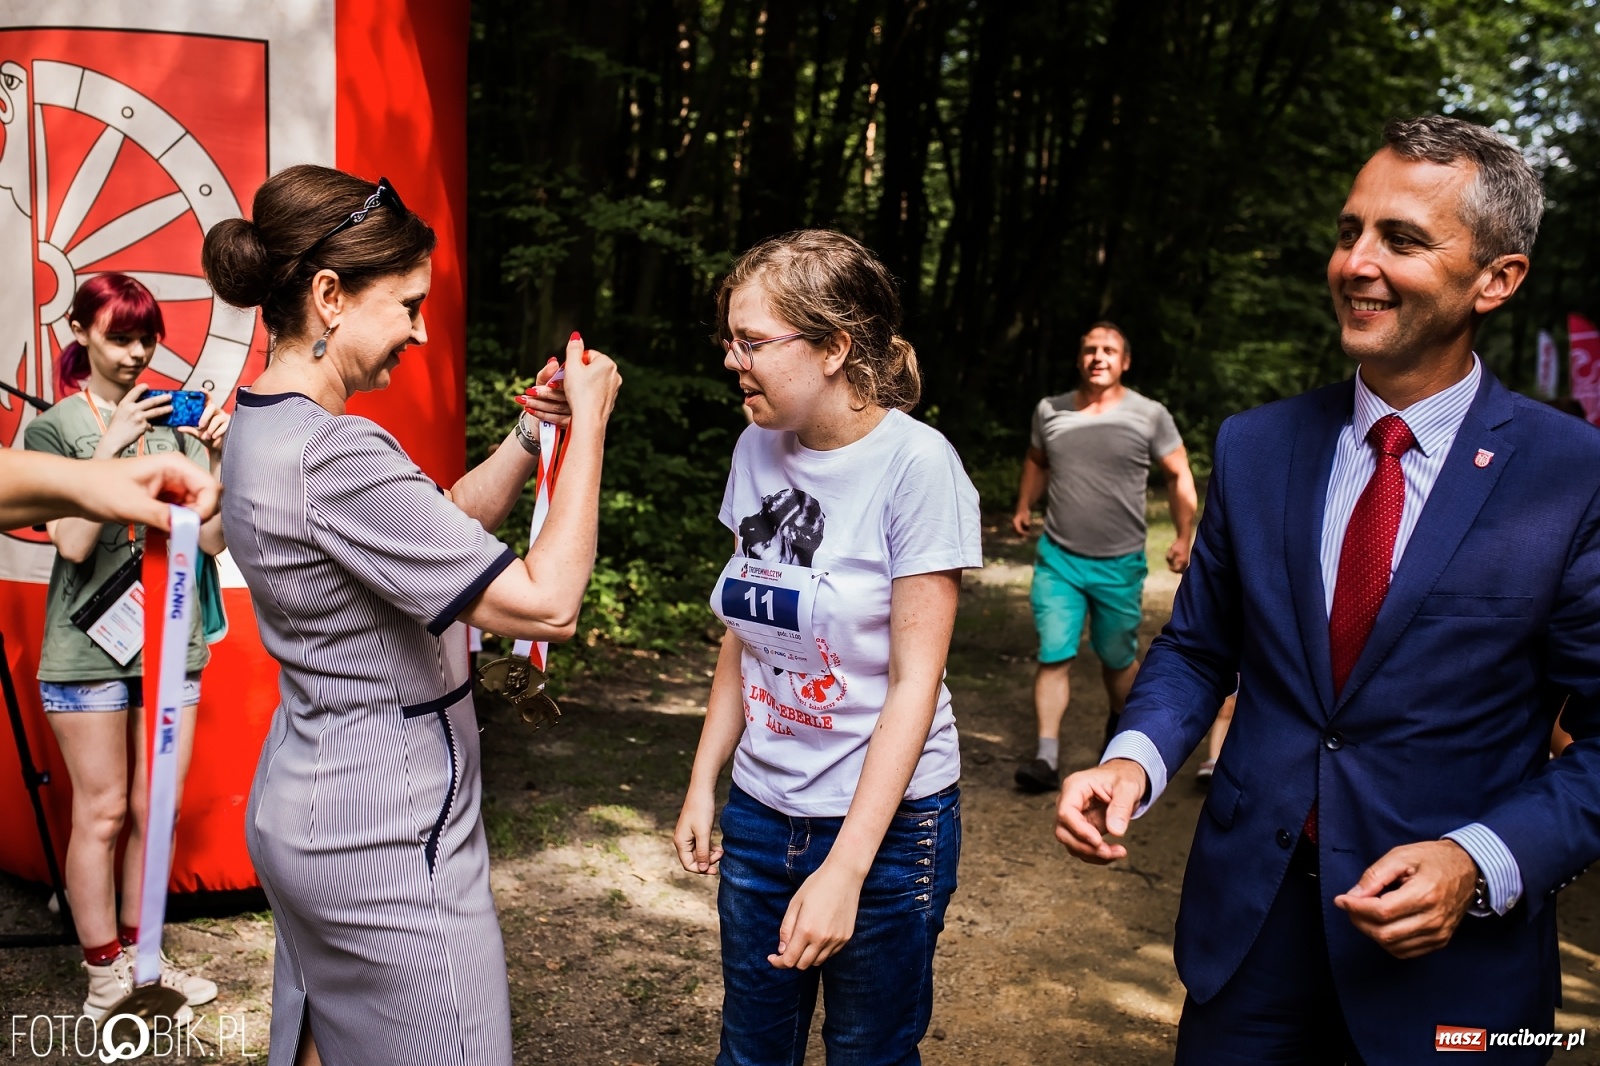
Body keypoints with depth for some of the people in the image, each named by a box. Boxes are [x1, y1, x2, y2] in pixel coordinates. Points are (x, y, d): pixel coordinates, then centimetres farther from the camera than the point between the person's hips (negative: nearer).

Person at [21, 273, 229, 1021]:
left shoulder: (173, 419, 6)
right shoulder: (53, 428, 0)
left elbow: (212, 537, 1)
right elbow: (73, 541, -13)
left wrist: (208, 451, -10)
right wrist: (111, 443, -17)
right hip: (90, 645, -3)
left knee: (157, 810, 10)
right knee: (102, 813, 4)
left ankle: (141, 956, 26)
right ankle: (103, 973, 19)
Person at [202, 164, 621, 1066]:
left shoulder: (269, 426, 6)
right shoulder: (331, 455, -26)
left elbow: (448, 522, 13)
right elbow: (548, 603, -28)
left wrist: (533, 433, 1)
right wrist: (590, 422, -19)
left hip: (308, 805, 10)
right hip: (388, 836, -10)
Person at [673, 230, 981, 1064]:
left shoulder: (916, 463, -17)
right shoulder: (757, 450, 0)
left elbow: (915, 681, -17)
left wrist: (846, 869, -20)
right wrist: (702, 783, 8)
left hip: (887, 822, -5)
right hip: (758, 813, 5)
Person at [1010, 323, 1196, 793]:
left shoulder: (1149, 416, -4)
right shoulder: (1049, 411, 3)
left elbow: (1179, 475, 3)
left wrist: (1184, 537, -1)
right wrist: (1024, 507, 14)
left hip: (1121, 563, -1)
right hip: (1058, 558, 1)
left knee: (1117, 657, 13)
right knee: (1054, 656, -8)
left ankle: (1121, 724, 42)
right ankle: (1047, 758, -5)